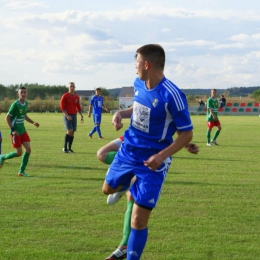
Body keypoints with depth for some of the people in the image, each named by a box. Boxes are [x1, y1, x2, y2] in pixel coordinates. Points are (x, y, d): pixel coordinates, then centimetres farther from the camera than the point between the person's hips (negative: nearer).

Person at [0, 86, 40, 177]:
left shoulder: (26, 104, 6)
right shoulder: (15, 105, -17)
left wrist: (33, 122, 10)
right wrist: (13, 130, -19)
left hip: (23, 131, 7)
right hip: (16, 132, -7)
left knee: (28, 149, -4)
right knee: (19, 153, -3)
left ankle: (22, 171, 5)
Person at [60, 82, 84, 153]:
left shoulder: (76, 97, 12)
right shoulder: (65, 96, -4)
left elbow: (78, 107, 18)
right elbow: (62, 107, -9)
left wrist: (81, 116, 9)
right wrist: (67, 116, -17)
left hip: (74, 115, 5)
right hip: (67, 116, -5)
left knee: (72, 132, 3)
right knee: (69, 131, -17)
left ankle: (69, 148, 11)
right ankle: (65, 147, -7)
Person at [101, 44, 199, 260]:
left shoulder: (171, 95, -26)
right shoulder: (138, 85, -4)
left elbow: (187, 134, -20)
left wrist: (162, 156, -32)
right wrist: (121, 114, -3)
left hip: (152, 161, -7)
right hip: (128, 151, 7)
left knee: (139, 221, -6)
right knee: (108, 188, 27)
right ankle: (124, 187, 62)